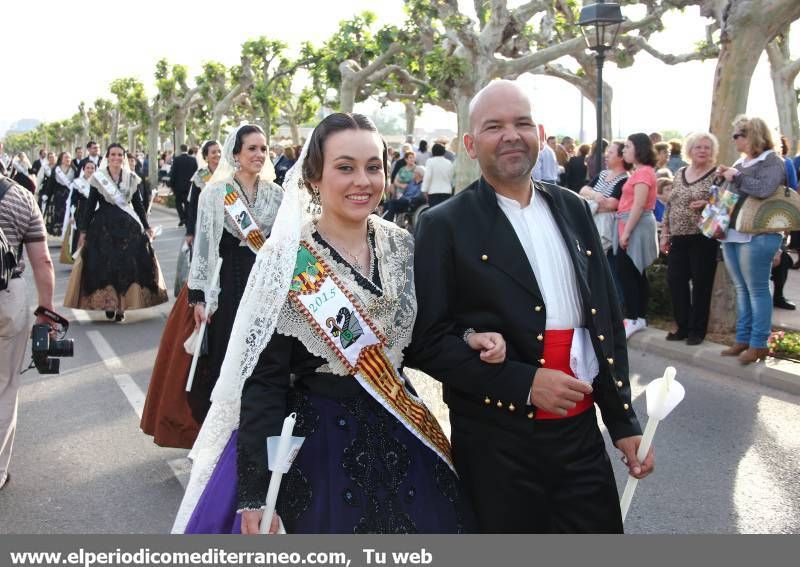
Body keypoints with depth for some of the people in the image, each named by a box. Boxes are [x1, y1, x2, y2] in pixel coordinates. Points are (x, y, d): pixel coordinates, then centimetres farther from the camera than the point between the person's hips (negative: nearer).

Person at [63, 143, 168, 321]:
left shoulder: (131, 178, 7)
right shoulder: (98, 178, 1)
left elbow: (138, 204, 11)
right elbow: (90, 205, 2)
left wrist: (146, 227, 8)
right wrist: (83, 230, 0)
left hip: (128, 226, 2)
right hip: (103, 226, -1)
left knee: (128, 265, -3)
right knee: (104, 266, -3)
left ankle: (121, 305, 4)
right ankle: (109, 304, 6)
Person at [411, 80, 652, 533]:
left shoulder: (572, 209, 9)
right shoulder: (446, 225, -6)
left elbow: (608, 317, 13)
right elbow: (428, 341, -10)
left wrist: (624, 420, 12)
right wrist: (523, 383, -18)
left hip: (581, 432, 5)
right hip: (497, 445, -4)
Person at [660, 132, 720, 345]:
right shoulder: (679, 174, 13)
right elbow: (669, 205, 15)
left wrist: (707, 204, -22)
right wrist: (665, 233, 11)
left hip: (703, 238, -5)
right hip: (678, 237, 6)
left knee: (701, 283, 0)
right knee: (675, 280, 4)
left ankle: (697, 330, 12)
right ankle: (683, 326, 17)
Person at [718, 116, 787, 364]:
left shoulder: (772, 161, -8)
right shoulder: (741, 162, 16)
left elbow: (764, 189, -27)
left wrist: (736, 177, -16)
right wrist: (725, 177, 8)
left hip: (756, 237, -8)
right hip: (731, 234, 8)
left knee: (757, 290, -3)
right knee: (741, 289, 13)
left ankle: (759, 344, 3)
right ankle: (742, 339, 21)